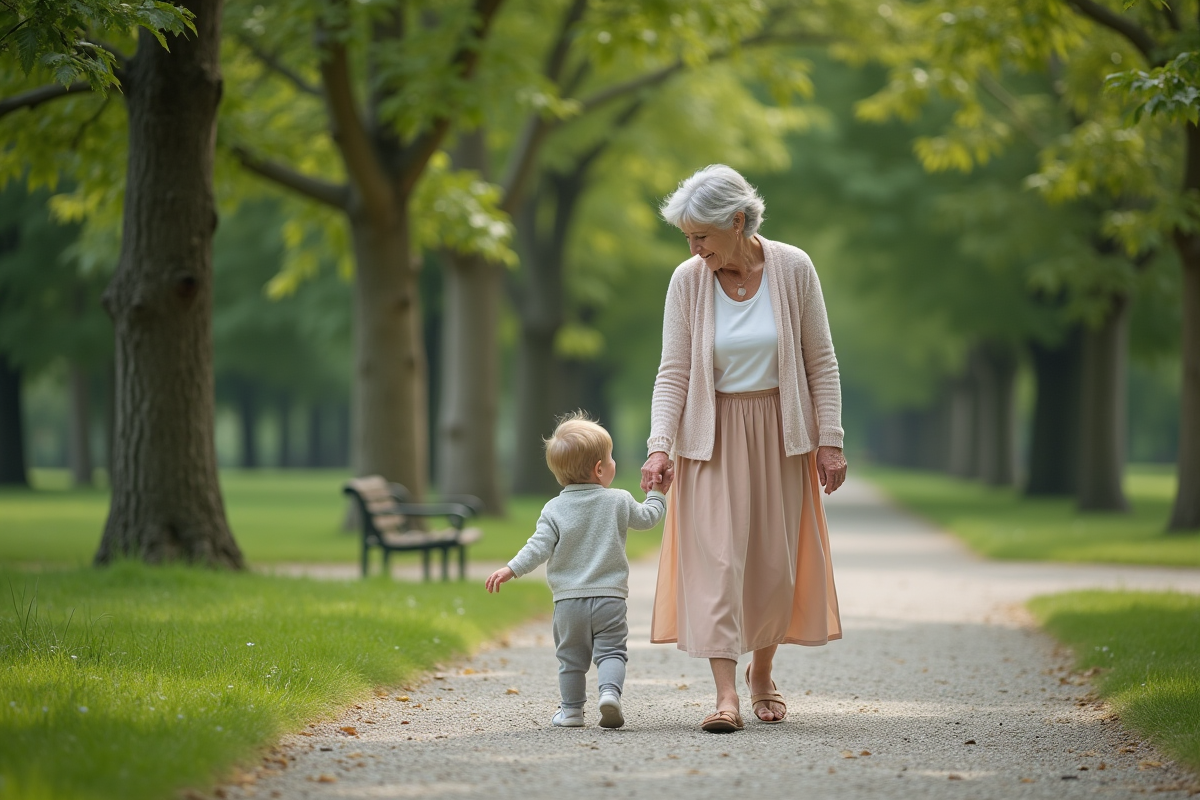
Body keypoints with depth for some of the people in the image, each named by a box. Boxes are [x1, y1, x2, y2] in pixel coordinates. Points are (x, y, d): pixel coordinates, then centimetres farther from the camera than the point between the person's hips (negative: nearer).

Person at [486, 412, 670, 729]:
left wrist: (512, 569, -7)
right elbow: (647, 518, 16)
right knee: (611, 652, 1)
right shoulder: (619, 502, -1)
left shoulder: (554, 509, -3)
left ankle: (572, 709, 15)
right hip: (610, 596, -1)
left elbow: (539, 547, -10)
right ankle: (610, 691, -23)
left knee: (571, 656, 12)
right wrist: (657, 493, 32)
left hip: (569, 599, 1)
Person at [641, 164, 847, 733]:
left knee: (776, 559, 5)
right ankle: (726, 695, -15)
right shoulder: (688, 281, -6)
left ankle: (762, 672, 29)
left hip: (779, 431, 1)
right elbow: (673, 372, -5)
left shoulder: (792, 269, -8)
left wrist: (830, 440, -5)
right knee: (715, 556, -11)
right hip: (713, 434, 0)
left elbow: (821, 361, -2)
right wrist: (660, 445, -17)